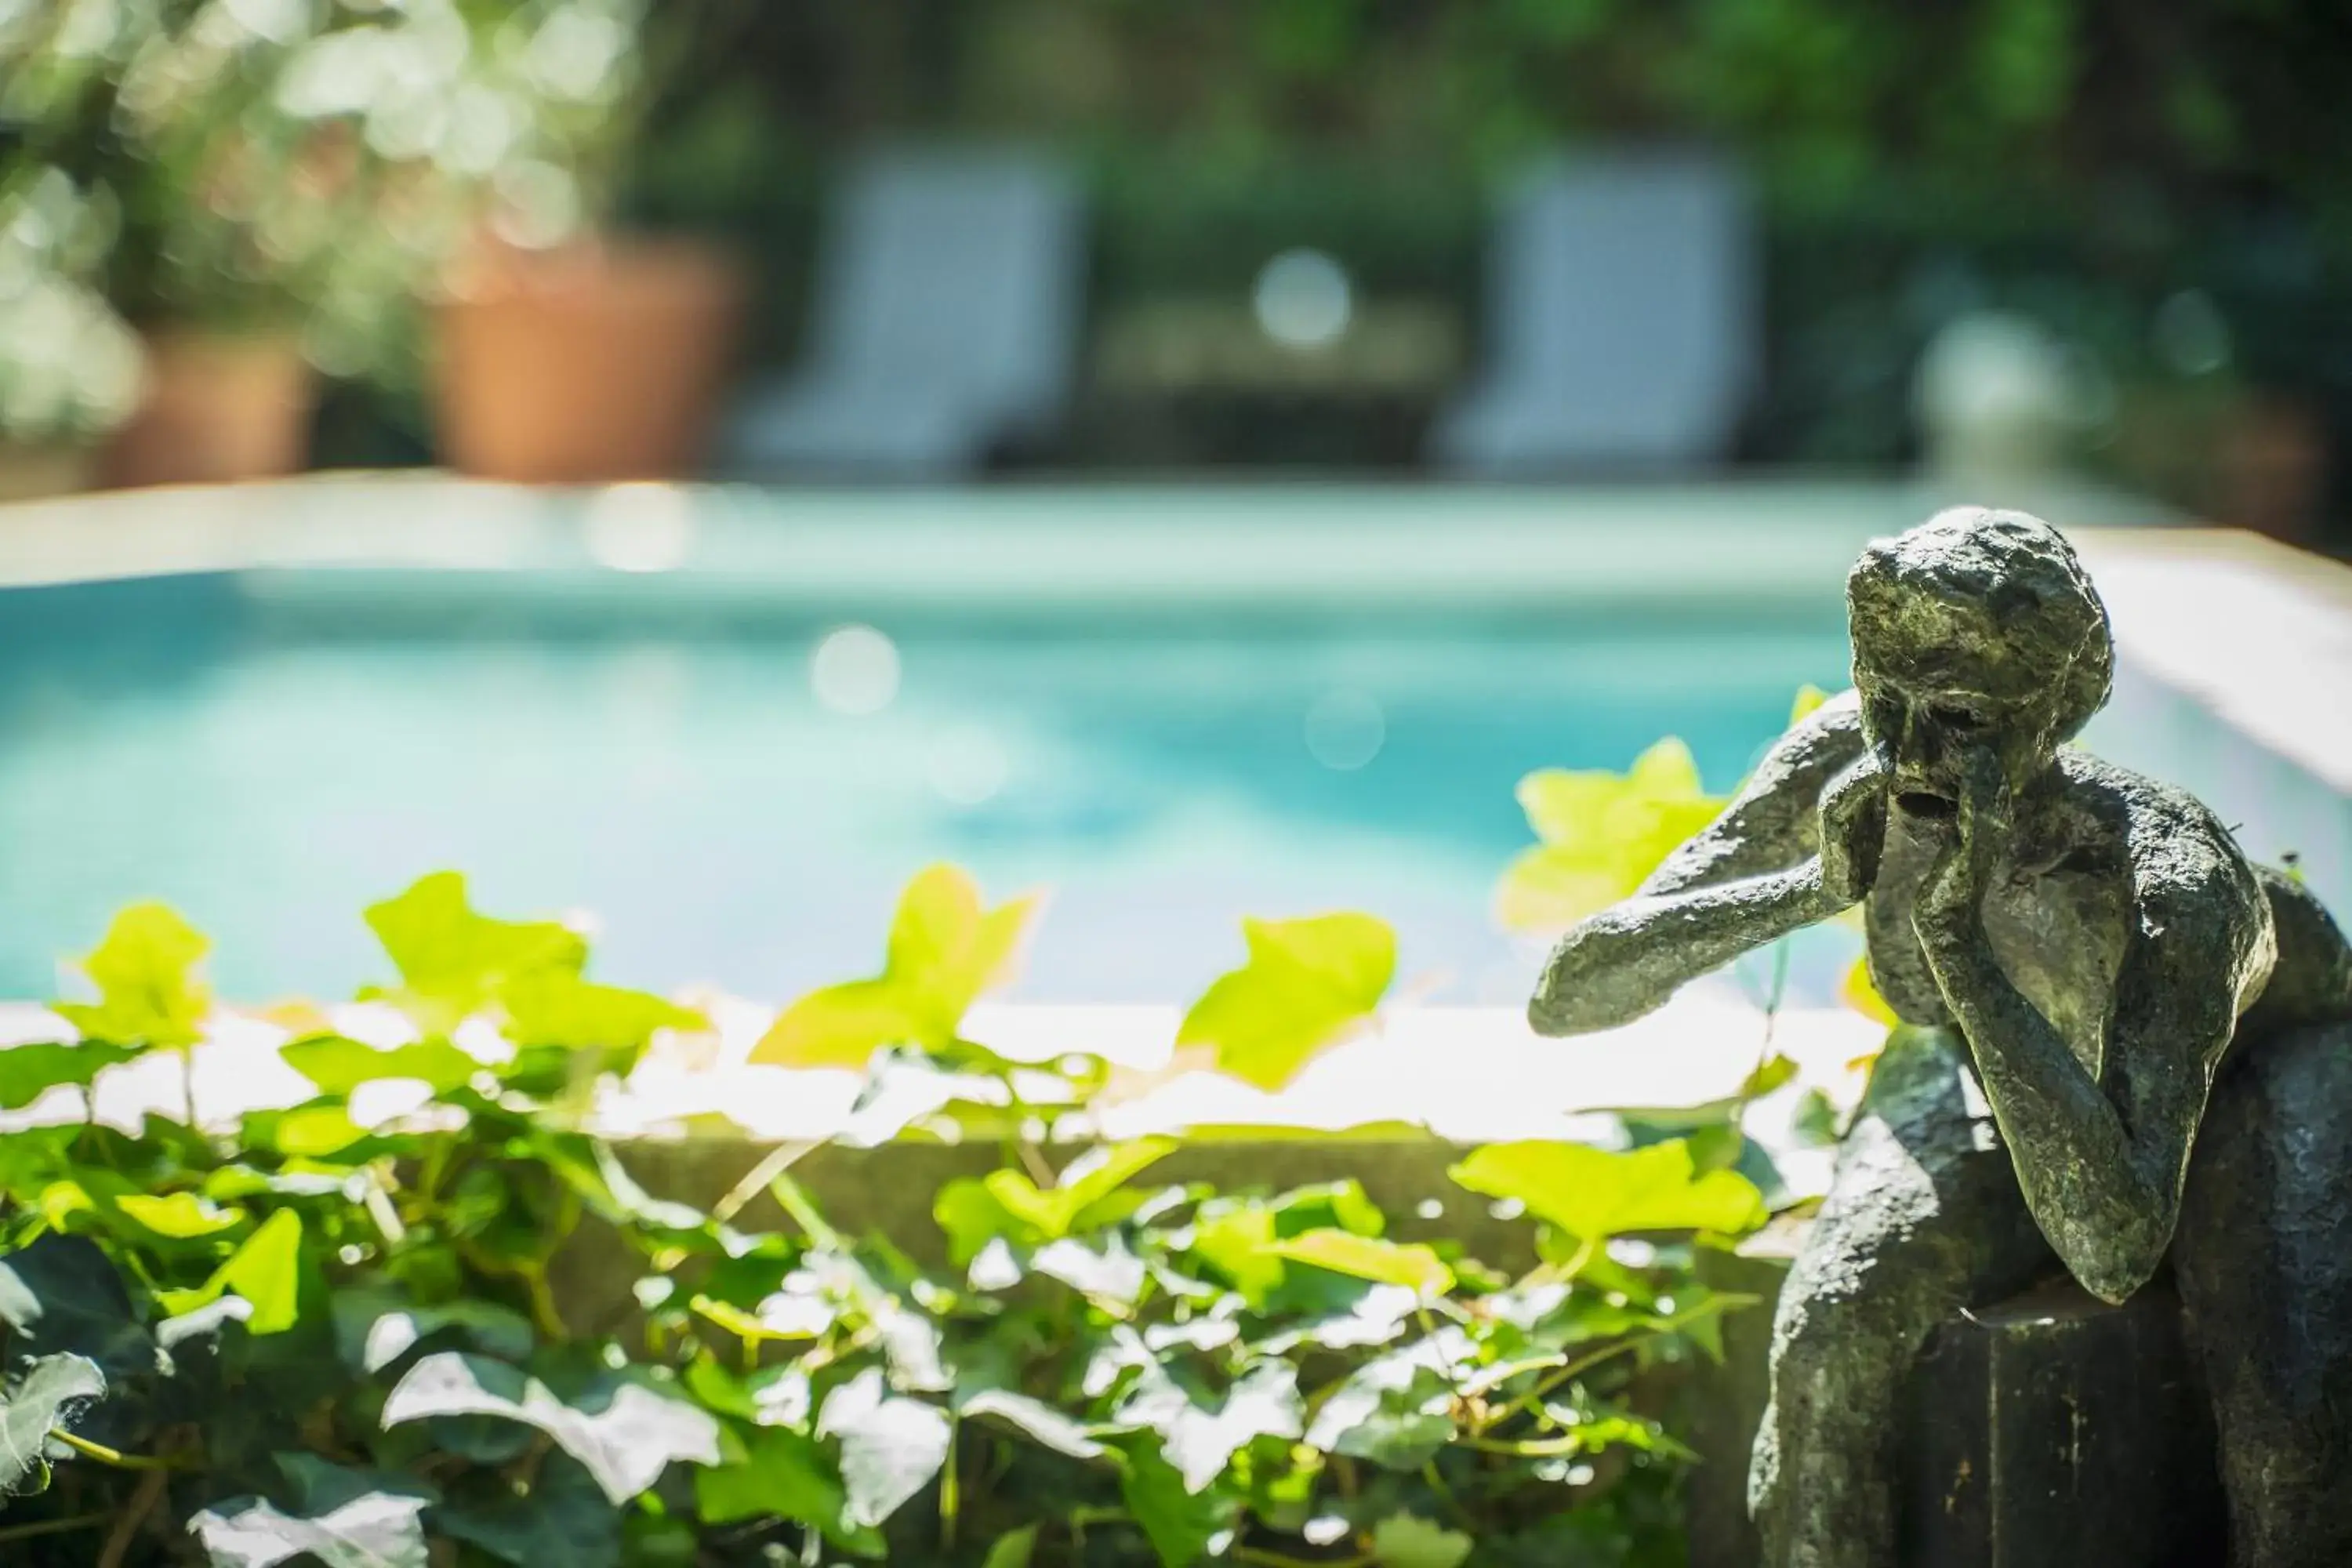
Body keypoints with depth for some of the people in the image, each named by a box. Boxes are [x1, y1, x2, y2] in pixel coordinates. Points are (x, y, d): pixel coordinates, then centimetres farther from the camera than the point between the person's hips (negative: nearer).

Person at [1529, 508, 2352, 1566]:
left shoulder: (2167, 885, -43)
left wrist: (1960, 943, -54)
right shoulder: (1845, 760, -31)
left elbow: (2113, 1252, -51)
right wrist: (1814, 887, -45)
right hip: (2008, 1056, 3)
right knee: (1828, 1335, -24)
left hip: (2265, 1066, -3)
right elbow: (1564, 1000, -30)